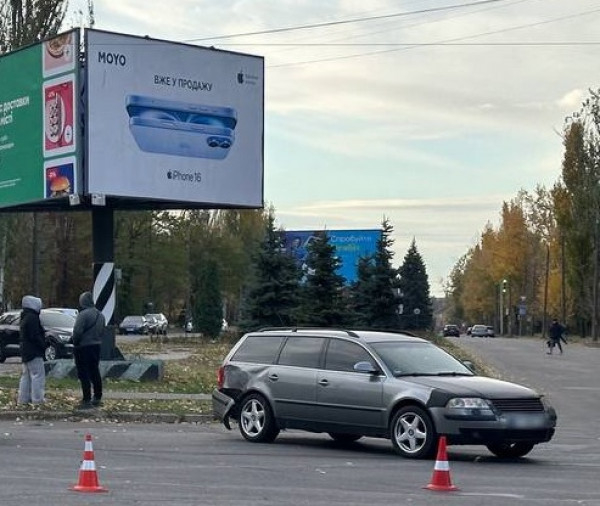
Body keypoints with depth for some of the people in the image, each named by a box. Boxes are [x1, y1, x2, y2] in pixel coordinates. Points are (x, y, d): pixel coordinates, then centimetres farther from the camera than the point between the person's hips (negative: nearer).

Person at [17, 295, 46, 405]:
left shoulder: (25, 318, 16)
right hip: (34, 352, -11)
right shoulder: (32, 318, -17)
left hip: (26, 352, 11)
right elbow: (35, 336, -22)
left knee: (26, 375, 16)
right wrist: (43, 345, -10)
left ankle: (23, 398, 18)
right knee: (38, 375, -9)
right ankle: (37, 399, -11)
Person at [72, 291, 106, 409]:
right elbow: (102, 332, 14)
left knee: (84, 375, -5)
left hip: (84, 347, -8)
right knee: (95, 373, 16)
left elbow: (77, 332, -21)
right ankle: (97, 398, 21)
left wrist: (75, 343, -5)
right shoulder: (100, 315, 10)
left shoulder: (83, 314, -19)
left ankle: (87, 401, -7)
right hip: (96, 346, 8)